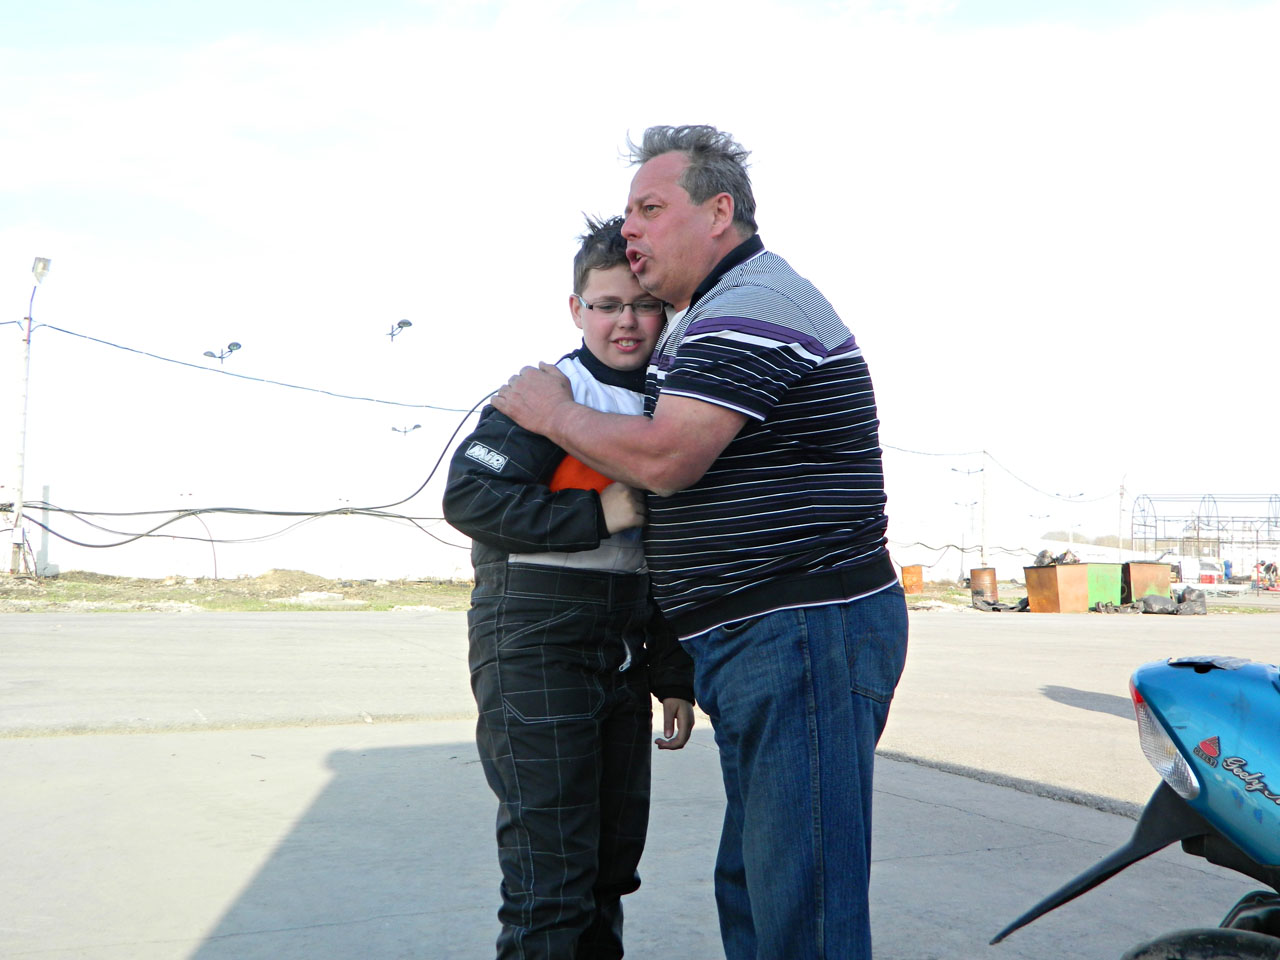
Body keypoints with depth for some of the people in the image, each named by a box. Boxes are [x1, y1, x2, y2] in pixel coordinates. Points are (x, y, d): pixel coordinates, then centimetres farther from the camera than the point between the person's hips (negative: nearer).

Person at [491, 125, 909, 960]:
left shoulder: (753, 303, -13)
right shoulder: (721, 311, 22)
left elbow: (663, 458, -21)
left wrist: (554, 413, -5)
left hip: (800, 634, -11)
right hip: (762, 640, 11)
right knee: (752, 889, 17)